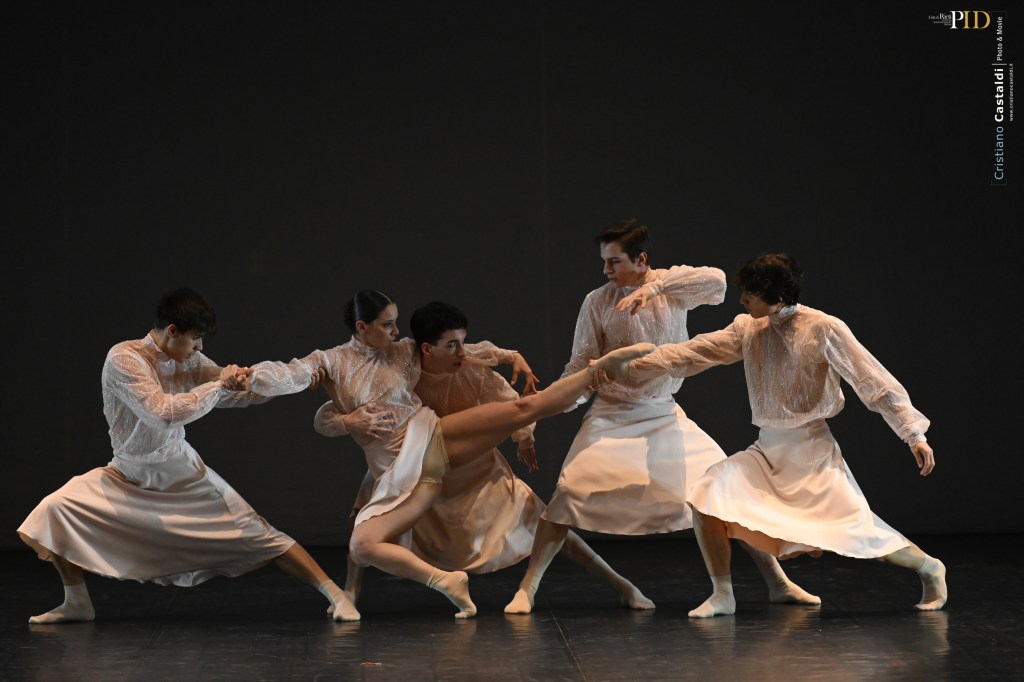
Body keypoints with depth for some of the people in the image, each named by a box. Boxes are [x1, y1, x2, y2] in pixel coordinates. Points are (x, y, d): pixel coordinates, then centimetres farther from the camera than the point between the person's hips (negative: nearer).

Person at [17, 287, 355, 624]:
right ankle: (77, 603, -3)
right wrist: (219, 385, -28)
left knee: (257, 533, -4)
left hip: (185, 476, 2)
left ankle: (332, 591, 3)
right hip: (129, 478, -2)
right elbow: (164, 413, -33)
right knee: (55, 509, -21)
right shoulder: (123, 359, -23)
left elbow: (239, 392, 2)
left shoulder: (190, 361, -8)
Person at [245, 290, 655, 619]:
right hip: (399, 474, -1)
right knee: (362, 546, -24)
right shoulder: (330, 362, 3)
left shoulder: (405, 353, 8)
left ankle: (604, 365, -6)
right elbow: (278, 378, -7)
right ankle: (445, 581, -21)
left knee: (524, 408, -16)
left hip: (433, 436, 1)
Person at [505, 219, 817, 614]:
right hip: (612, 415, -1)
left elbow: (716, 281, -26)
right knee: (570, 492, -17)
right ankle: (527, 589, -9)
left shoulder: (672, 284, -6)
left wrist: (653, 287, -36)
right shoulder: (597, 302, -6)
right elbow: (581, 364, -4)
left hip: (664, 415, 1)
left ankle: (778, 582, 8)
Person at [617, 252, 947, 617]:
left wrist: (914, 434, -14)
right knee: (707, 495, -15)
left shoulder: (824, 329, -12)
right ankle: (722, 595, -3)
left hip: (812, 449, -5)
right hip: (767, 449, 5)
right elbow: (692, 353, 4)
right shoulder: (747, 329, 4)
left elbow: (874, 380, -11)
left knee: (857, 527, -14)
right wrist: (627, 366, -1)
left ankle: (929, 567, 15)